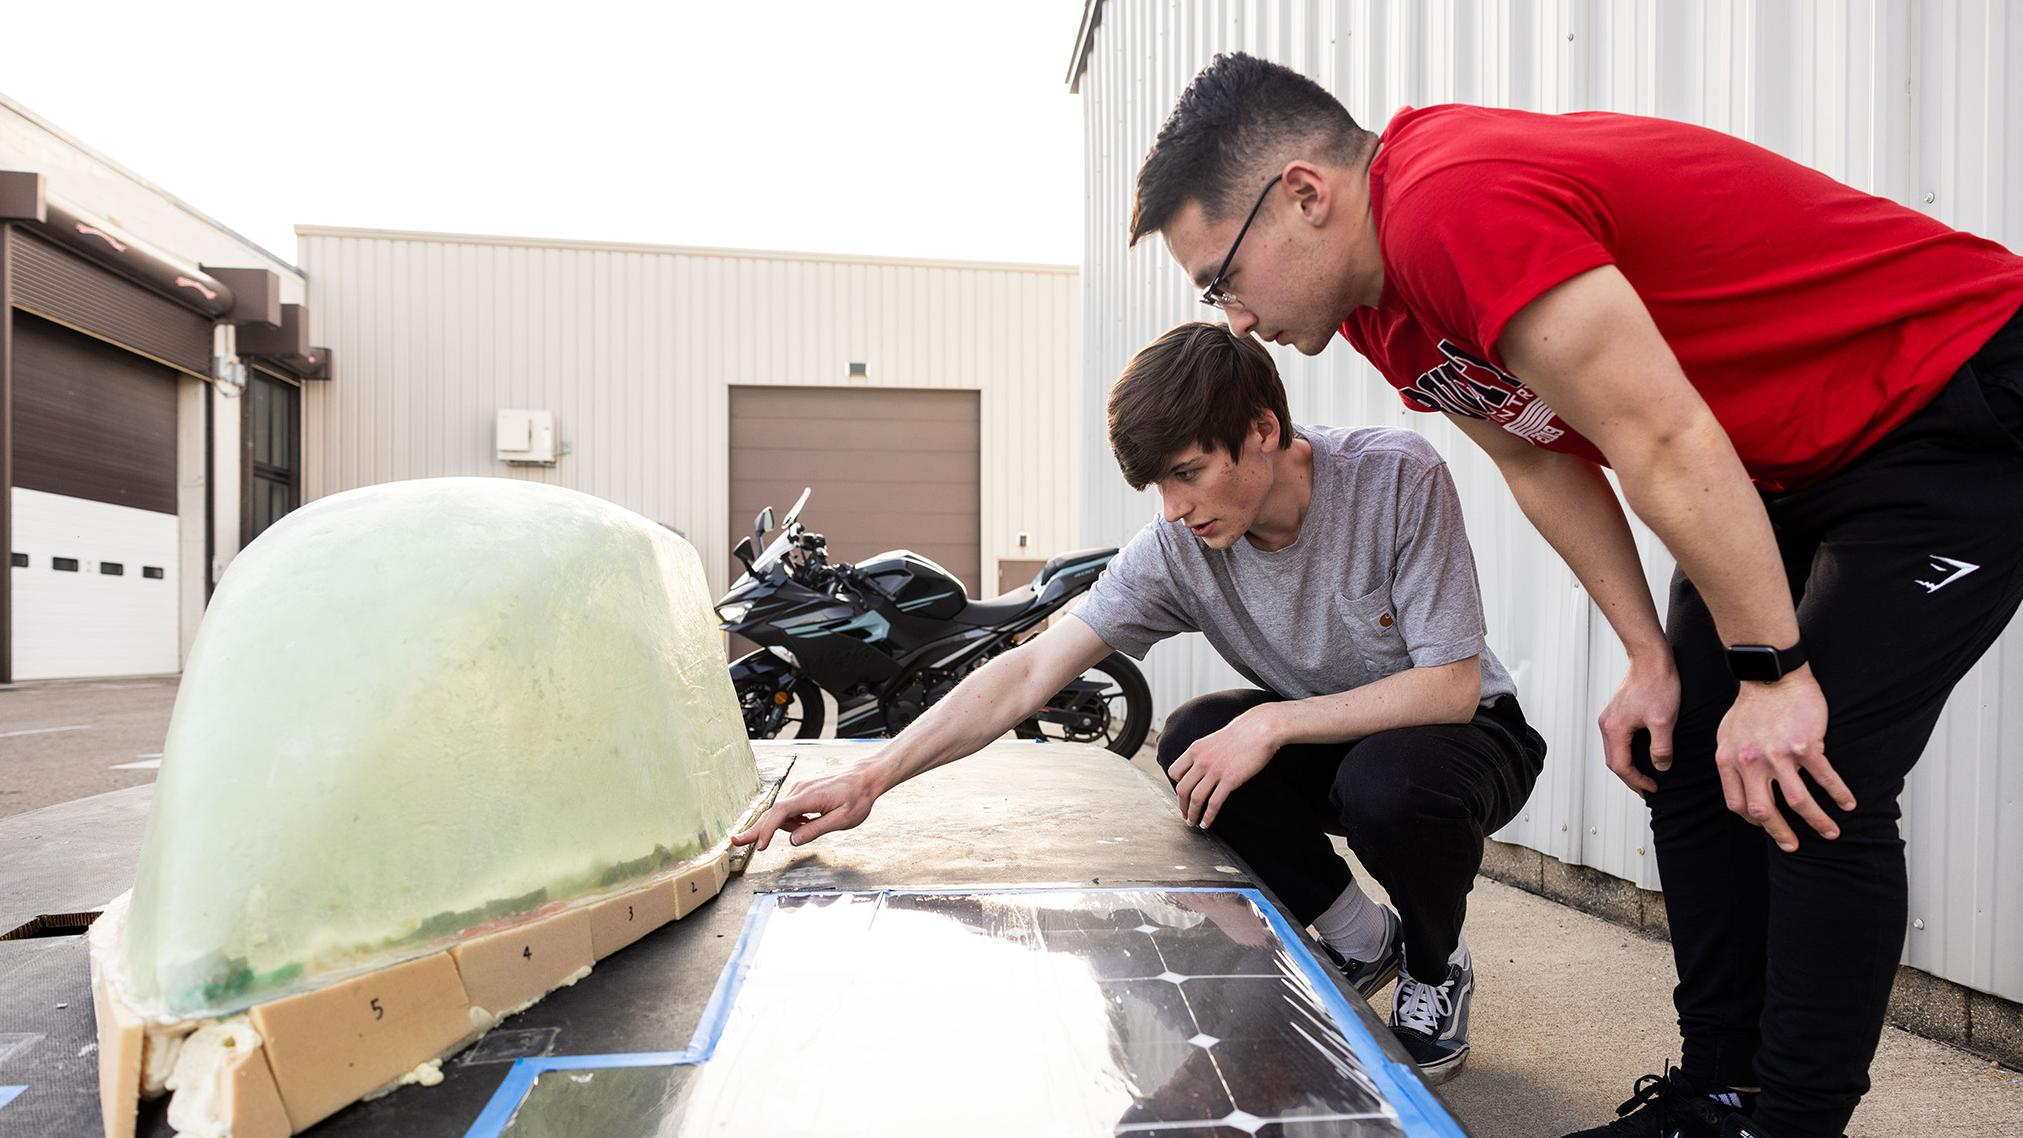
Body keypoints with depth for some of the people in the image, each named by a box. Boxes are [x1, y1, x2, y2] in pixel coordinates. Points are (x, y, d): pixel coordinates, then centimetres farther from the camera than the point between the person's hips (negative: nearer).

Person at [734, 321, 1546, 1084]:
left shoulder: (1398, 478, -26)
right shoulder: (1178, 548, -19)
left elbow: (1452, 687, -26)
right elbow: (1029, 671, -23)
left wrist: (1274, 722, -33)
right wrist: (870, 778, -30)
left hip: (1466, 731, -3)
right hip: (1323, 739, 3)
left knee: (1385, 781, -36)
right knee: (1191, 739, -25)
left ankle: (1436, 971, 1)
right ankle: (1362, 942, 2)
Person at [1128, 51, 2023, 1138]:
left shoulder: (1456, 205, -31)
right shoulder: (1377, 300, -2)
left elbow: (1665, 446, -30)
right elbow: (1543, 464, 4)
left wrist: (1773, 672, -21)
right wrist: (1653, 662, 0)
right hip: (1795, 465, 9)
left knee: (1810, 787, -13)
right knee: (1687, 763, 6)